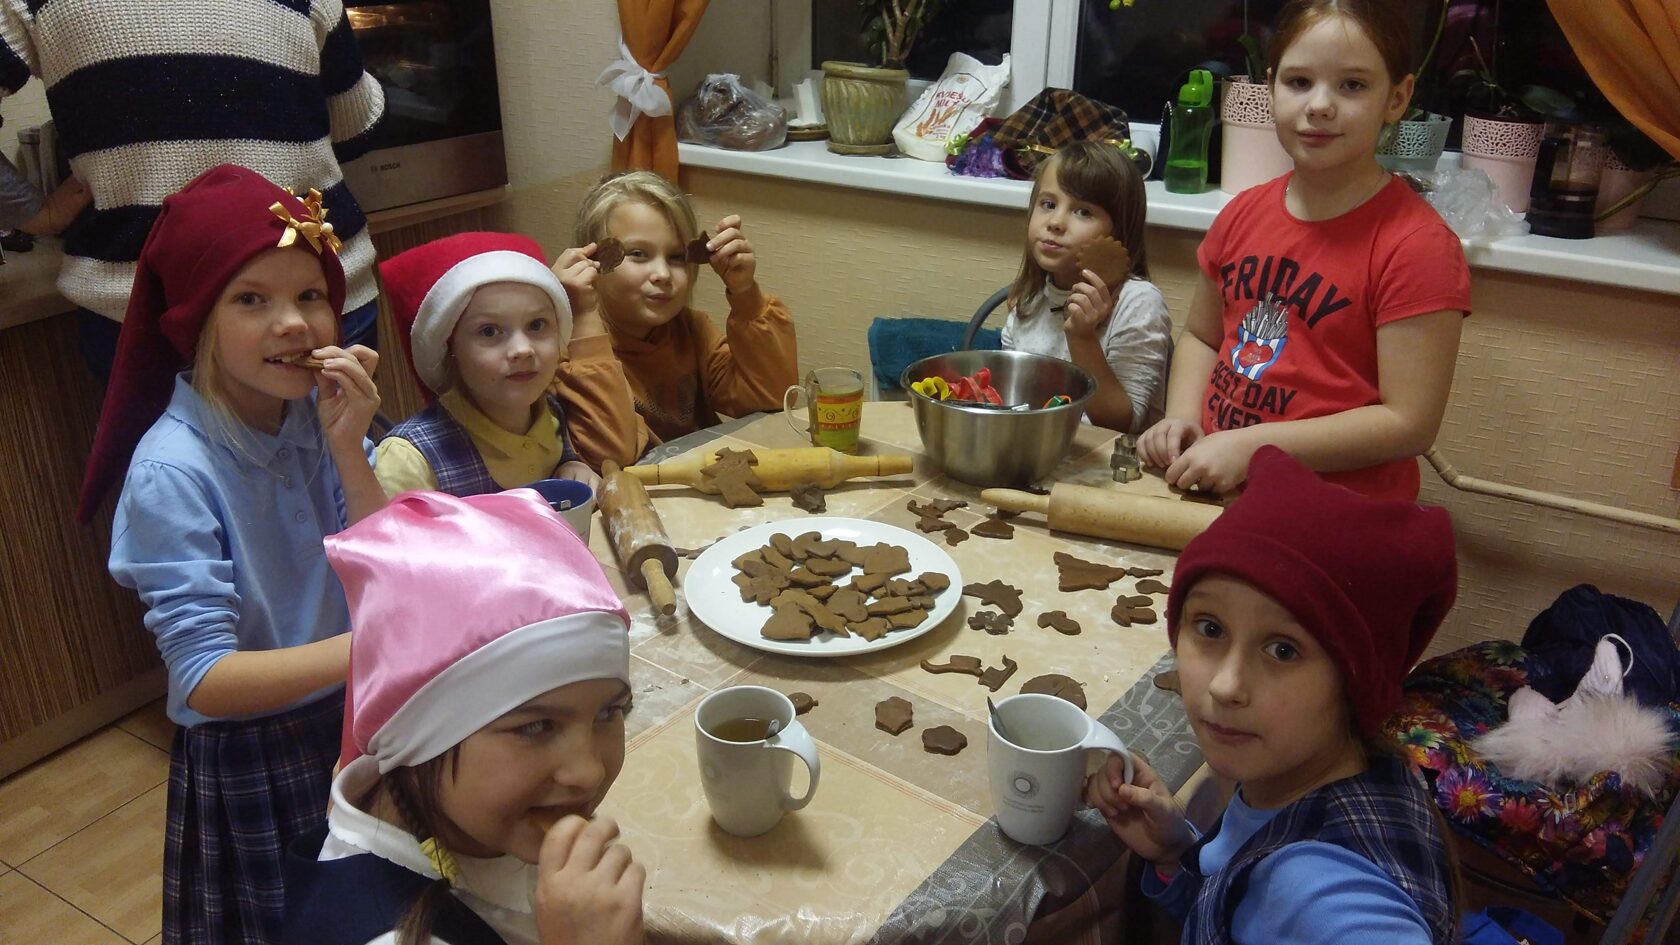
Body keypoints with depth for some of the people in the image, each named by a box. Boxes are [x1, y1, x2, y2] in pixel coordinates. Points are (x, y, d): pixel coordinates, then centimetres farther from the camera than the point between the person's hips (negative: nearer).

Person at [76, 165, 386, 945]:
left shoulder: (322, 413, -8)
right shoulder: (172, 469, -23)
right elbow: (206, 681, -26)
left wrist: (347, 450, -22)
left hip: (359, 729, 5)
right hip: (250, 764, -5)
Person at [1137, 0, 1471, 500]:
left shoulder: (1417, 246, -11)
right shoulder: (1243, 214, 7)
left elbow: (1409, 423, -13)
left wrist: (1249, 445, -18)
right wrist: (1181, 418, 1)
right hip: (1210, 484, 5)